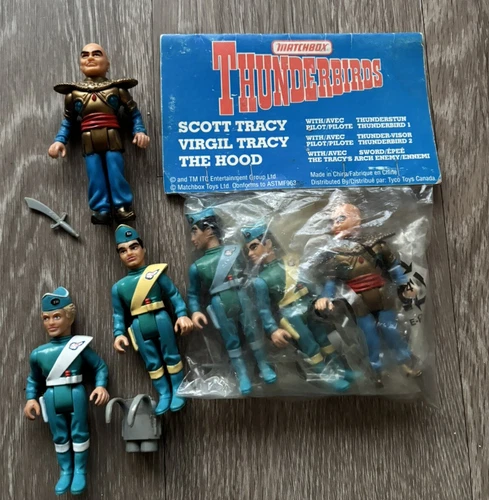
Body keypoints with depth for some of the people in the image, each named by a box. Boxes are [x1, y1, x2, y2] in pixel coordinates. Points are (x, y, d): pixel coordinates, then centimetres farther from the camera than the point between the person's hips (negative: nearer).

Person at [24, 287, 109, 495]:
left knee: (79, 433, 10)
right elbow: (34, 379, 15)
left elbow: (100, 367, -3)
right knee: (59, 436, 17)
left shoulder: (80, 346, -11)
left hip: (76, 395, -3)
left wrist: (101, 386, -17)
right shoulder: (38, 353, -1)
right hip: (52, 398, 3)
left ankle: (80, 471, 29)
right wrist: (31, 399, 4)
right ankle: (65, 472, 35)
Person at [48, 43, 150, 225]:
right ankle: (101, 209, 5)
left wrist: (140, 131, -1)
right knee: (95, 176, -2)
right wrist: (60, 140, 6)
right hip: (89, 142, 2)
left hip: (112, 139, -2)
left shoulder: (117, 89, 8)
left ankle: (123, 206, 4)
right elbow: (68, 120, 18)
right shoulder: (73, 93, 12)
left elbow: (134, 112, 13)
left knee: (115, 172, -6)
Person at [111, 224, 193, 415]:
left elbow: (174, 295, -5)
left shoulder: (156, 273, -5)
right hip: (138, 327, 3)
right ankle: (164, 394, 27)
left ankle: (177, 391, 25)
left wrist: (182, 315, -16)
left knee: (171, 355, 9)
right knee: (152, 362, 12)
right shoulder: (118, 286, 5)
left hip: (161, 320, -3)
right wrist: (119, 334, -3)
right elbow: (118, 314, 9)